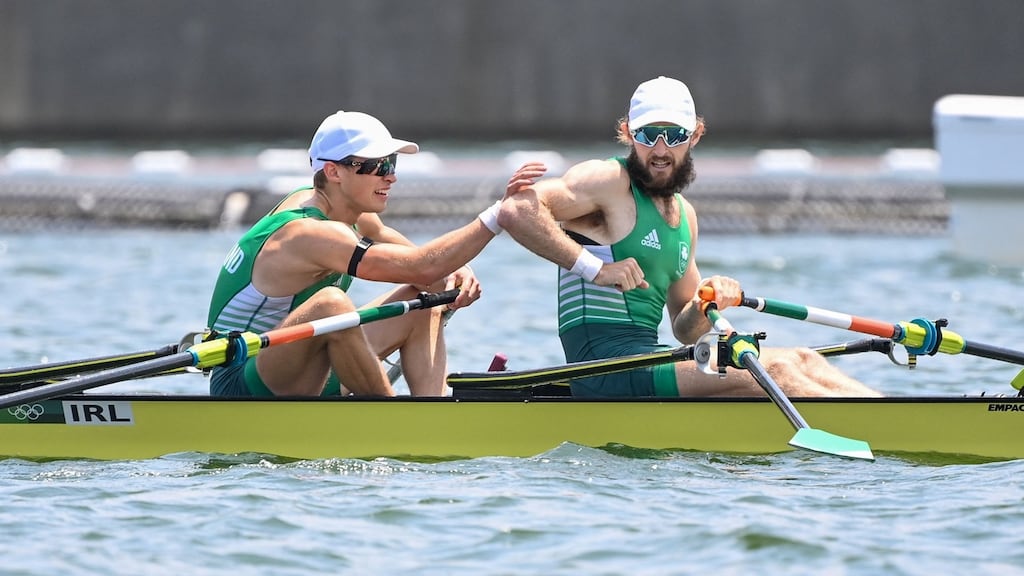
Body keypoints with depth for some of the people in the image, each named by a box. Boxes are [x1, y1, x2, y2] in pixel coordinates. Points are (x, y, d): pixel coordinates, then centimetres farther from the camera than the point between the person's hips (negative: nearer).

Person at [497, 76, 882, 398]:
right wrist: (594, 266, -21)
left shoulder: (684, 215, 21)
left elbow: (684, 331, 24)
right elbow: (515, 211, -21)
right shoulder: (608, 181, -5)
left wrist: (706, 307, 0)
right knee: (773, 370, -17)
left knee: (802, 361, 1)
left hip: (646, 363, 9)